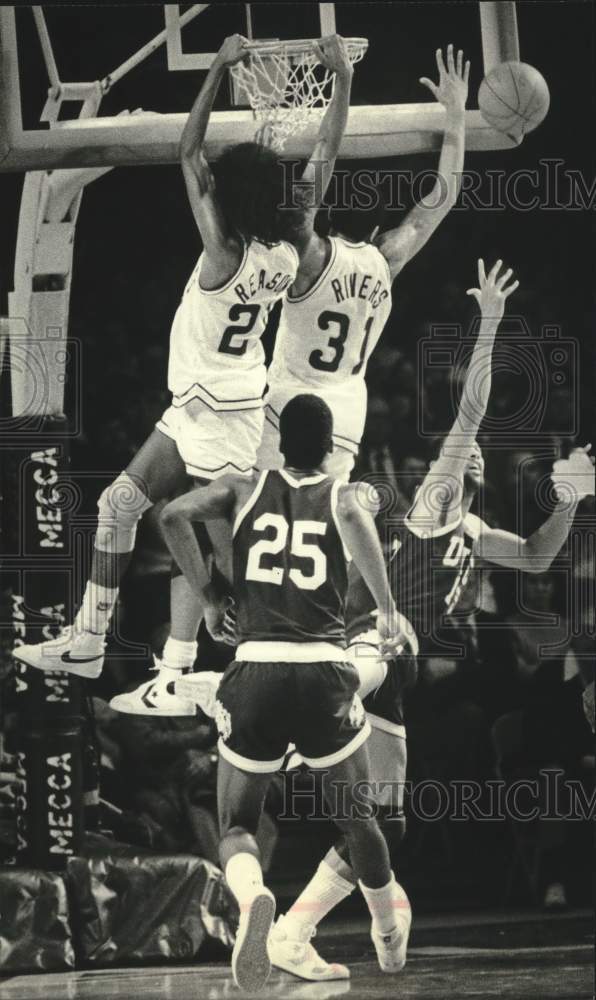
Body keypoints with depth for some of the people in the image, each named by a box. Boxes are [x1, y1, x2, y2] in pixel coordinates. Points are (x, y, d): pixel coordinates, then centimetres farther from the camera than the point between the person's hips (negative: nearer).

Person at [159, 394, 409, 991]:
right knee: (355, 818, 23)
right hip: (326, 672, 0)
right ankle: (390, 937, 37)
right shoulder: (341, 496, 10)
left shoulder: (244, 489, 14)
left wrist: (206, 596, 9)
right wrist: (386, 608, -5)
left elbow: (174, 516, -2)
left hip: (256, 670, 0)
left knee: (236, 826, 10)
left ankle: (251, 896, -23)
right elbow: (358, 523, -15)